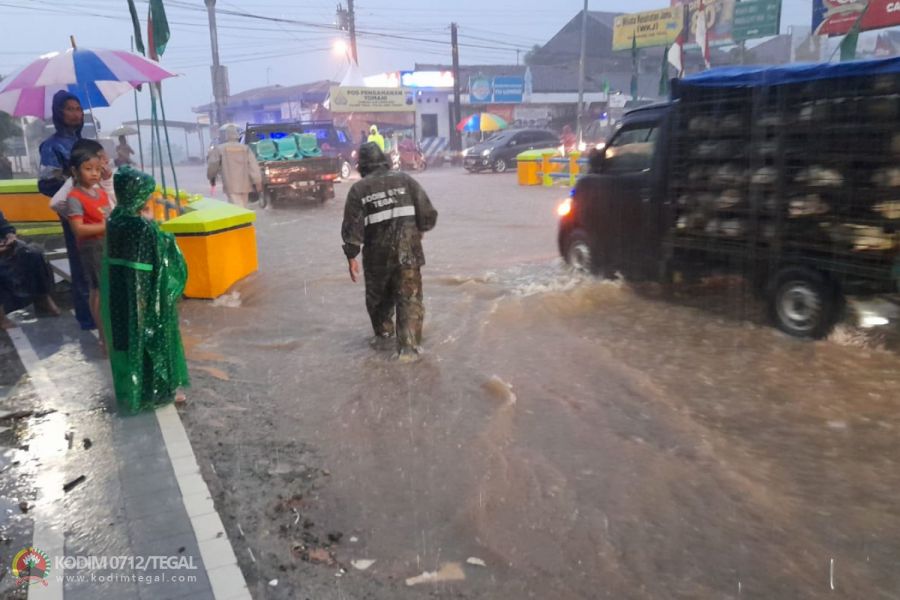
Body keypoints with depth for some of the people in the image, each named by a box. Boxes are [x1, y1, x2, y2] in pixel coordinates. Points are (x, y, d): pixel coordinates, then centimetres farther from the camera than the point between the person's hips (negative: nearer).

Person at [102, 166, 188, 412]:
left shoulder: (114, 220, 0)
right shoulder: (144, 227, -22)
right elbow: (162, 259, -14)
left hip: (119, 293, 7)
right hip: (146, 293, -7)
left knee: (127, 336, 17)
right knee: (153, 338, 8)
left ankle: (129, 389, 30)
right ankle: (159, 389, 20)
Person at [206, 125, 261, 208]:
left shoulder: (219, 149, 0)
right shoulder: (246, 148, 5)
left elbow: (212, 165, 5)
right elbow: (253, 165, -2)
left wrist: (211, 178, 22)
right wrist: (257, 181, -2)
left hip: (231, 185, -4)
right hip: (244, 185, 4)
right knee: (242, 208, 17)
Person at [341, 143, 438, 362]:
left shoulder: (358, 189, 0)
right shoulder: (405, 180, 3)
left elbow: (352, 227, -5)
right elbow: (428, 213, 0)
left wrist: (351, 256, 2)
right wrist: (419, 230, 19)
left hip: (377, 255, 0)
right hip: (408, 251, 0)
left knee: (378, 298, 22)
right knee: (409, 300, 3)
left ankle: (383, 332, 41)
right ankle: (408, 347, -5)